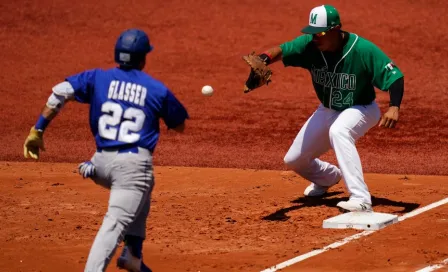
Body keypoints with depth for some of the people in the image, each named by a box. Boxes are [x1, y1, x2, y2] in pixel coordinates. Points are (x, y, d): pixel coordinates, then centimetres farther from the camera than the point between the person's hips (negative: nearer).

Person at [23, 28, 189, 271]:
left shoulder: (98, 78, 8)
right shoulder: (158, 90, 4)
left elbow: (60, 93, -4)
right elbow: (180, 126, 17)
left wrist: (38, 130, -2)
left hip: (102, 162, 5)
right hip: (134, 164, -5)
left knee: (141, 197, 33)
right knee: (116, 222, -14)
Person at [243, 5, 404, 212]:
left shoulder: (363, 50, -29)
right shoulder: (309, 45, -21)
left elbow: (394, 76, -27)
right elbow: (282, 50, -36)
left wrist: (394, 107, -44)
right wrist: (263, 59, -59)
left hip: (361, 109, -5)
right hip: (327, 110, 5)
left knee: (338, 131, -39)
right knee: (293, 160, 8)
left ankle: (361, 200, -42)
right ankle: (328, 177, 45)